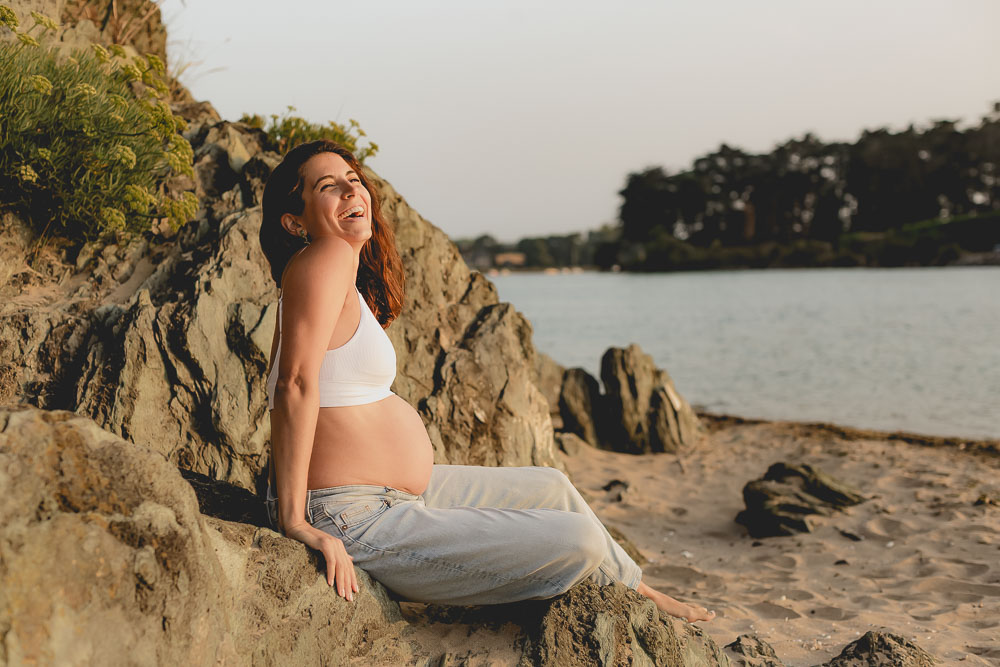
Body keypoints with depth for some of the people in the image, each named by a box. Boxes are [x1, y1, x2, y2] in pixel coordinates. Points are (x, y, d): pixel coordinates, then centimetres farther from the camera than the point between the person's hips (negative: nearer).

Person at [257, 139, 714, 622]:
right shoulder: (328, 258, -19)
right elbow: (296, 383, -27)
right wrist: (294, 520, -28)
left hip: (396, 491, 11)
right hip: (359, 523, -11)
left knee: (553, 488, 23)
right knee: (579, 541, -8)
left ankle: (638, 588, 45)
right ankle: (632, 592, 27)